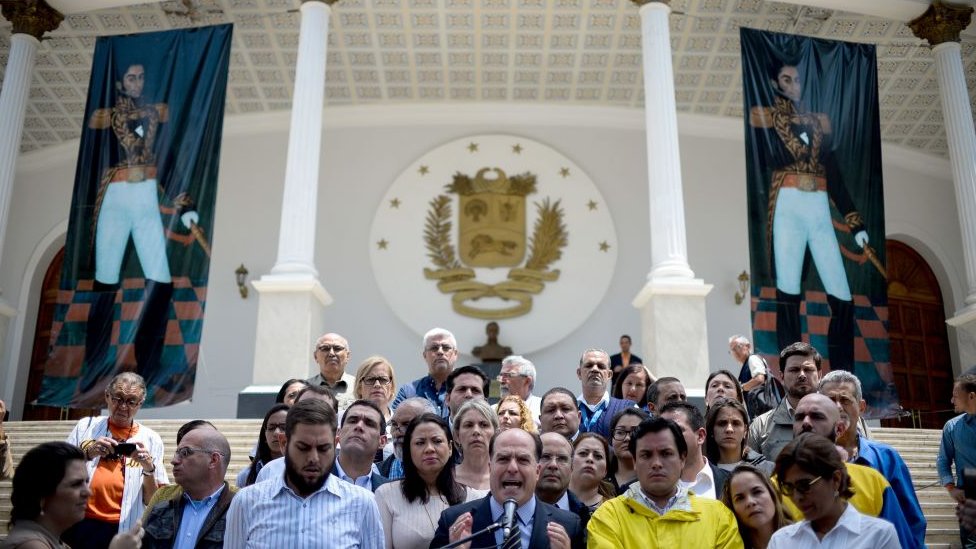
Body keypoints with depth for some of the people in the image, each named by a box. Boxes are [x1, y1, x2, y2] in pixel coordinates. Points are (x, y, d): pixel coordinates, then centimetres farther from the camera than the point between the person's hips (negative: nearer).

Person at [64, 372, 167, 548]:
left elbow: (152, 502, 0)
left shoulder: (150, 439, 3)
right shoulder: (85, 426, 6)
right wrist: (87, 453, -14)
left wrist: (149, 469, -17)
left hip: (123, 530, -1)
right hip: (78, 524, 1)